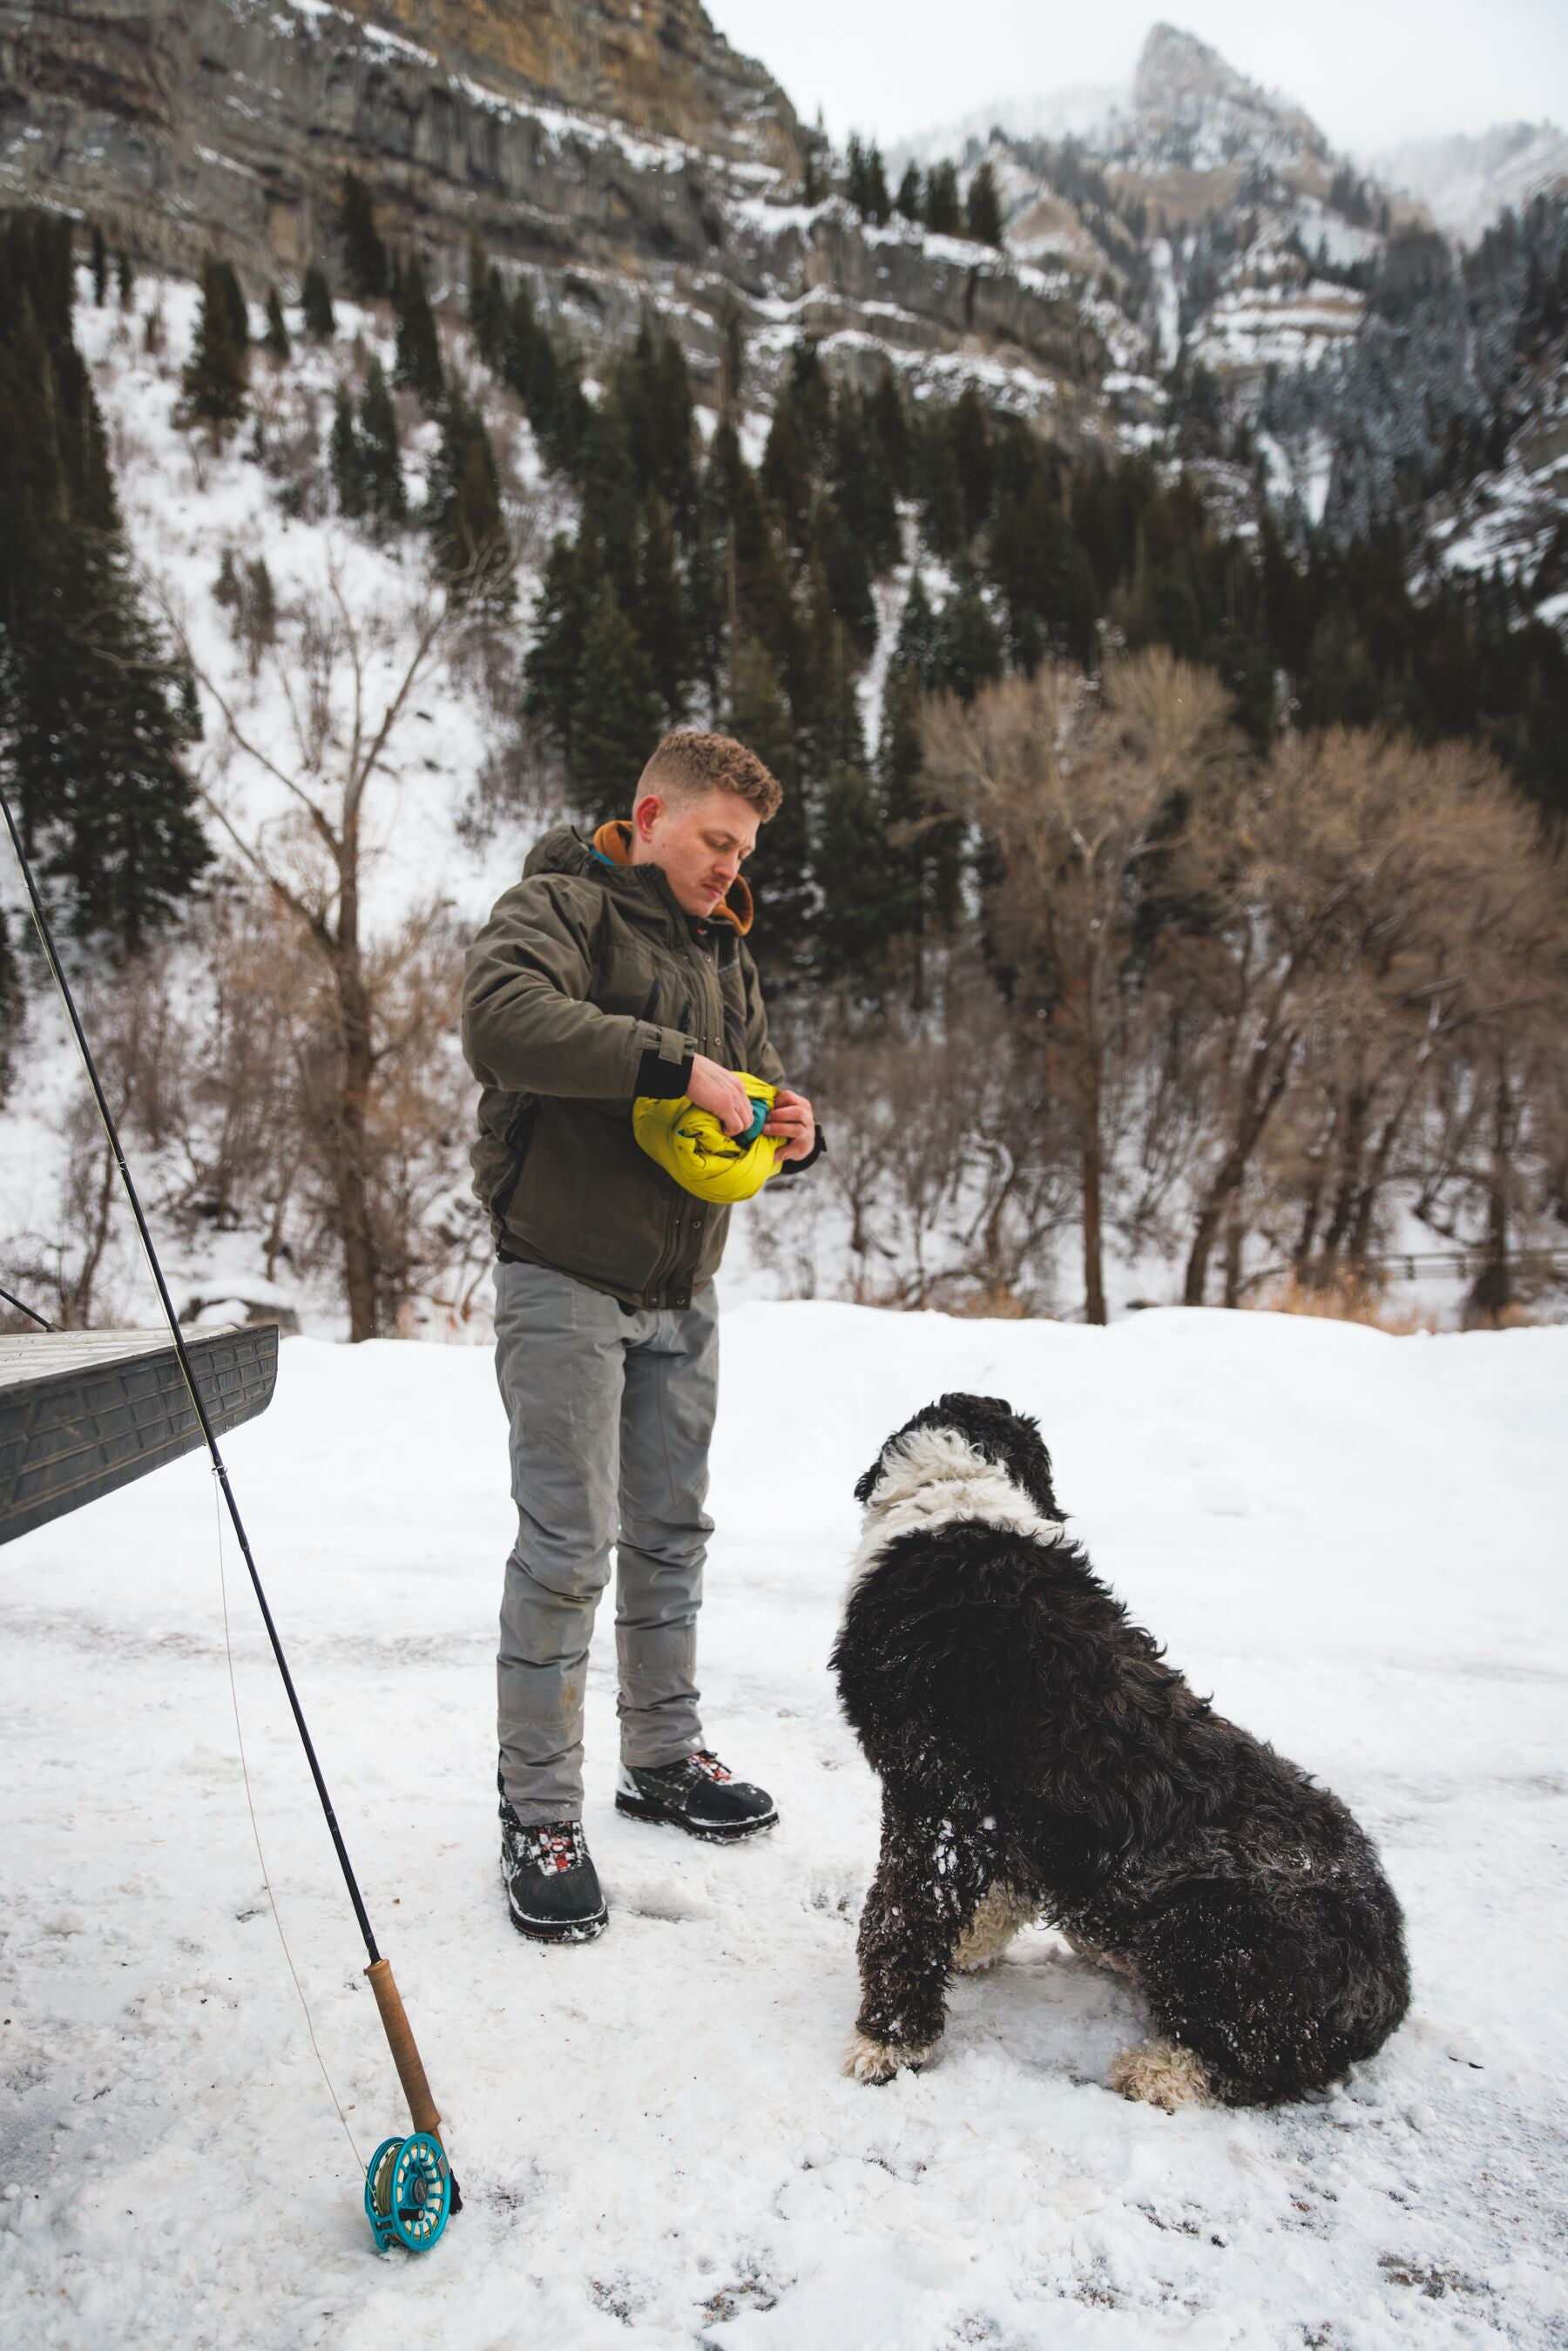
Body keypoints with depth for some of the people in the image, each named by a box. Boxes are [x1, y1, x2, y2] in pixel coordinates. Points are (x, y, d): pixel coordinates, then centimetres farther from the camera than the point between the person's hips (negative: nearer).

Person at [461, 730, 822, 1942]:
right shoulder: (559, 905, -8)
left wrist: (794, 1135, -3)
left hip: (683, 1296, 7)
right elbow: (501, 1018, -28)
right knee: (569, 1544, -6)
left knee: (671, 1533, 15)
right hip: (567, 1283, -7)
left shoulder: (727, 952, 16)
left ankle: (664, 1755, 31)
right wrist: (676, 1063, -30)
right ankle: (540, 1812, 7)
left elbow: (758, 1075, 21)